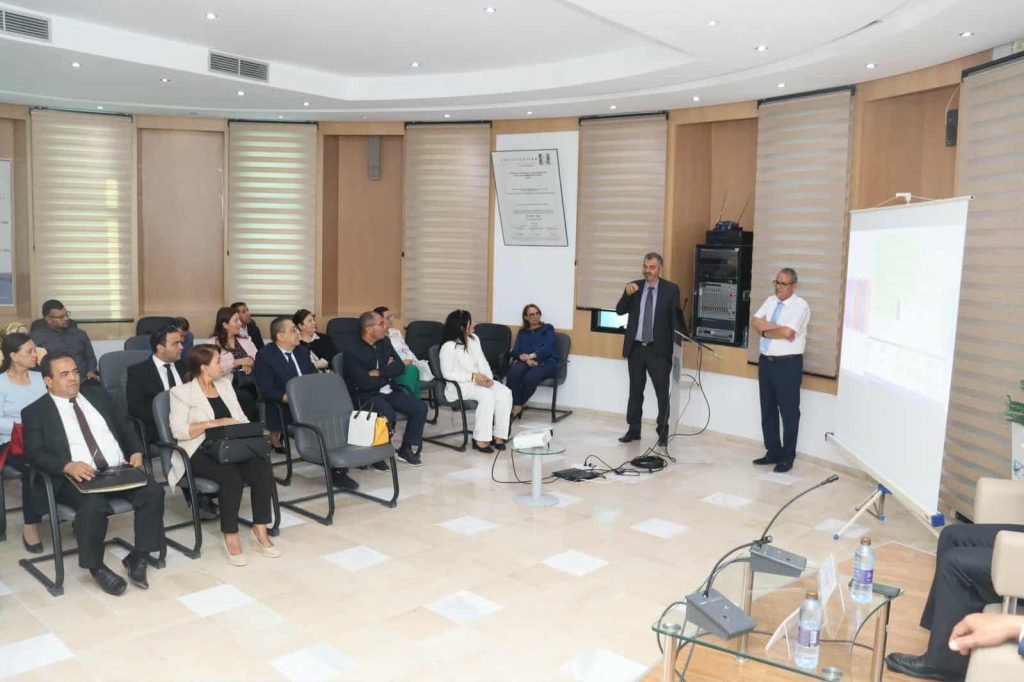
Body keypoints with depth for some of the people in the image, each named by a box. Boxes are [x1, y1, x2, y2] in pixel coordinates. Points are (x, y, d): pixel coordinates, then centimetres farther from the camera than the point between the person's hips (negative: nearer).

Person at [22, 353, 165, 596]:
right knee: (93, 505, -35)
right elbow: (35, 453, -5)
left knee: (153, 491, -23)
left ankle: (138, 557, -7)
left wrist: (136, 451, 1)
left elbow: (124, 424, 20)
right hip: (77, 477, -4)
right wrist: (68, 466, -24)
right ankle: (97, 567, -9)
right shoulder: (35, 412, 6)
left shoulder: (97, 394, 18)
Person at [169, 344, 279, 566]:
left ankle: (260, 532, -16)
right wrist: (213, 423, -19)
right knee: (232, 476, -34)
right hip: (201, 452, -5)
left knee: (262, 469, -25)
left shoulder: (225, 384, 18)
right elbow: (178, 430, -11)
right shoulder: (182, 392, 0)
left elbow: (241, 418, 15)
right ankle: (231, 537, -19)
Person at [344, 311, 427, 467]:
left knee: (420, 407, -11)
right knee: (388, 414, -35)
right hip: (367, 396, -7)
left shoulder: (385, 342, 7)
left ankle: (407, 449, 4)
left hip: (389, 391, 7)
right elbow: (365, 383, -20)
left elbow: (400, 367, 1)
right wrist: (387, 373, -5)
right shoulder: (352, 351, -13)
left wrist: (379, 372, -14)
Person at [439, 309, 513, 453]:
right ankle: (480, 440, -28)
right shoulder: (449, 346, -13)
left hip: (479, 381, 7)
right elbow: (447, 374, -14)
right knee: (487, 395, -34)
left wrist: (488, 378, -8)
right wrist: (473, 377, -19)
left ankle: (499, 435, -16)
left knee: (505, 392, -19)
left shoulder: (474, 339, 10)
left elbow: (483, 362, 13)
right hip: (459, 385, -7)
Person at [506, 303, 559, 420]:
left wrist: (531, 356, -15)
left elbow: (548, 348, 0)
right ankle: (514, 406, -31)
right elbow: (515, 351, 9)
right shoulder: (522, 332, 26)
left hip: (546, 362, -2)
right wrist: (524, 357, -14)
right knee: (513, 374, -34)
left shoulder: (547, 328, 18)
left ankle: (518, 406, -18)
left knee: (530, 378, -36)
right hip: (525, 362, 2)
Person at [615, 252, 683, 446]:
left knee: (662, 392, 1)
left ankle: (663, 432, 13)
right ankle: (633, 430, 22)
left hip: (659, 349, -3)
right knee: (635, 391, 12)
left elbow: (675, 317, -1)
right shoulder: (633, 286, 4)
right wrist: (627, 294, -19)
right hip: (635, 348, 3)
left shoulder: (671, 289, -3)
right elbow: (620, 310, -2)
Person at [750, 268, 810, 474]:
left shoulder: (800, 306, -10)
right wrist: (778, 328, -15)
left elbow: (787, 333, -22)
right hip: (766, 362, 7)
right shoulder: (770, 301, 11)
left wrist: (764, 331, -7)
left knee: (789, 412, 2)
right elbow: (755, 322, -2)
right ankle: (773, 451, 26)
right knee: (768, 410, 13)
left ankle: (787, 457, 13)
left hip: (788, 365, -7)